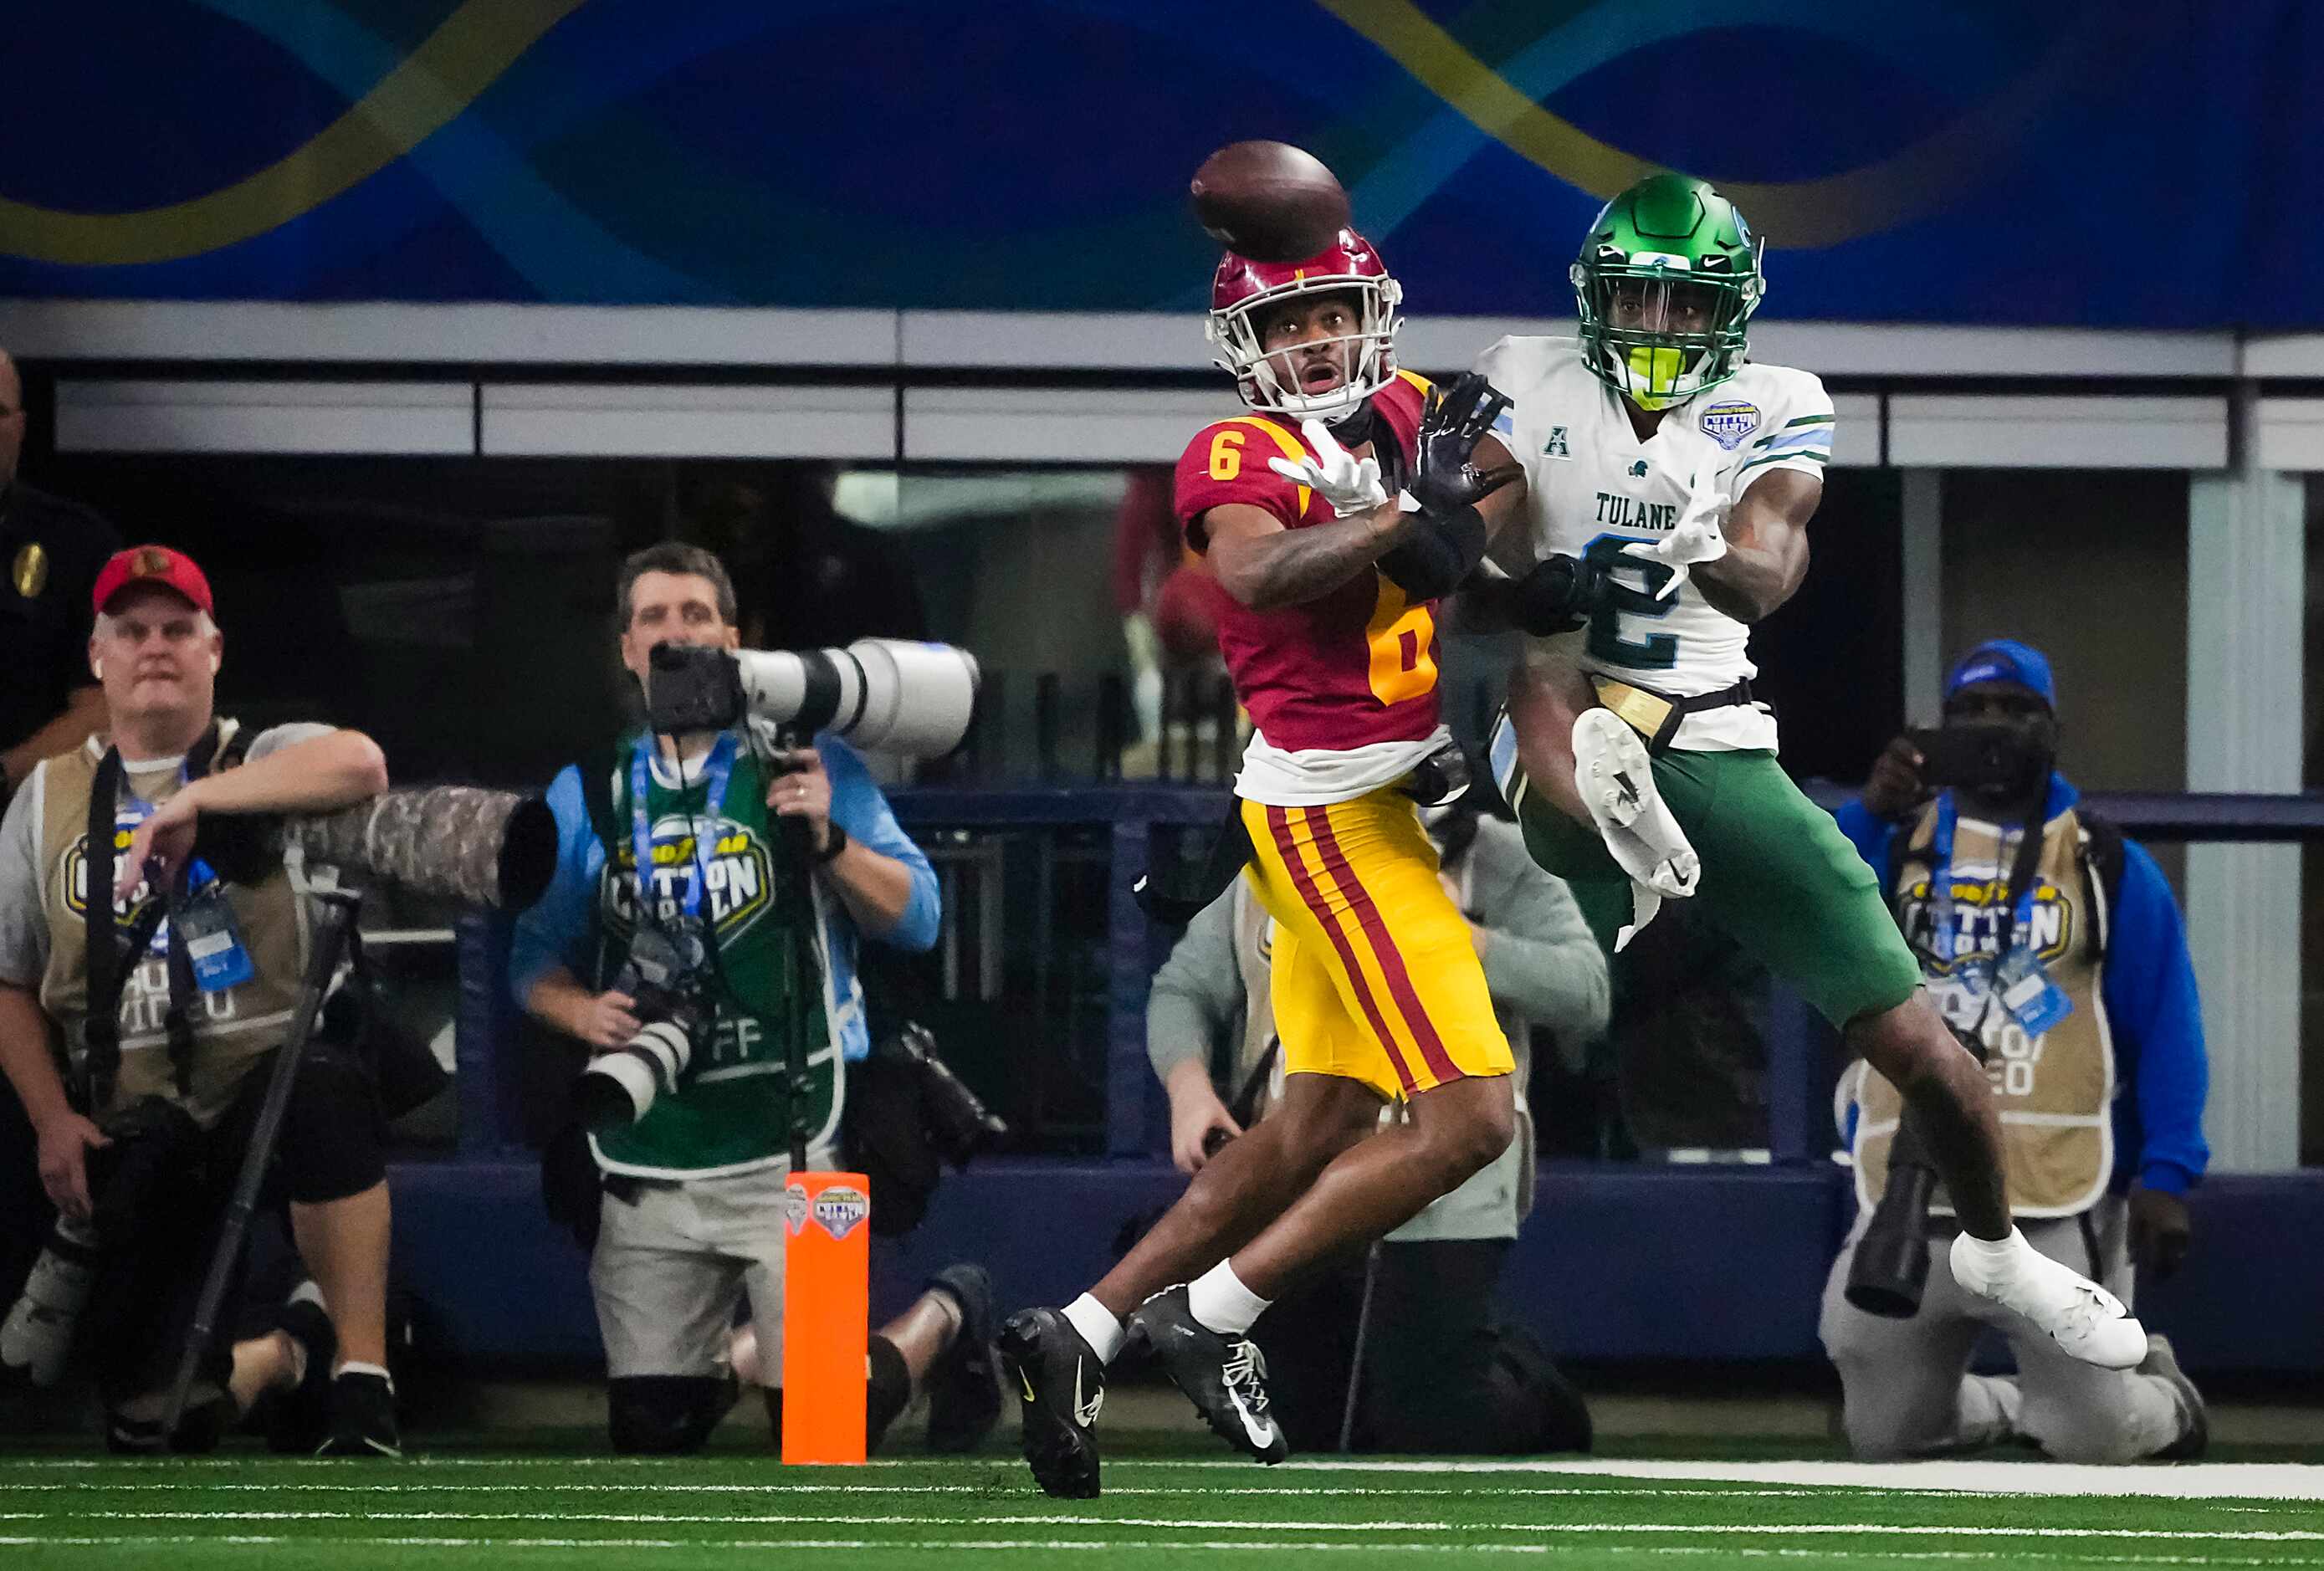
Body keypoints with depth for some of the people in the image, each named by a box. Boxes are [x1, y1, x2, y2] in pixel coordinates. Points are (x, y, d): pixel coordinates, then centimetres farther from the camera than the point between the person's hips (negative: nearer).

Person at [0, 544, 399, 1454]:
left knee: (328, 1094, -39)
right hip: (126, 1132, 3)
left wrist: (196, 799, -23)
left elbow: (360, 766, -20)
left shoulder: (264, 762, 6)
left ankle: (363, 1388, -38)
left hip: (271, 1078, -3)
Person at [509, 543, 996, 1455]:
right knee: (649, 1432, 5)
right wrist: (581, 1012, -7)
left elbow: (913, 918, -3)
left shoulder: (808, 767, 1)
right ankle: (725, 1359, 38)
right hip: (647, 1163, 3)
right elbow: (536, 960, 14)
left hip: (788, 1153, -3)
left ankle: (946, 1319, 24)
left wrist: (827, 838, -18)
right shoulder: (587, 797, 9)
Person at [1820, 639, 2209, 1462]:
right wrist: (1868, 816, -20)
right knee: (1886, 1435, 7)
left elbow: (2165, 1029, 2)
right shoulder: (1896, 841, 9)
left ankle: (2163, 1403, 31)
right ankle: (2010, 1407, 39)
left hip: (2059, 1208, -2)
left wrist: (2166, 1177, -8)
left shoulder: (2109, 865, 5)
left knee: (2089, 1435, -5)